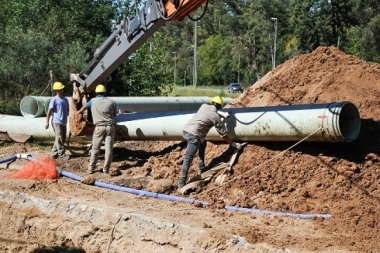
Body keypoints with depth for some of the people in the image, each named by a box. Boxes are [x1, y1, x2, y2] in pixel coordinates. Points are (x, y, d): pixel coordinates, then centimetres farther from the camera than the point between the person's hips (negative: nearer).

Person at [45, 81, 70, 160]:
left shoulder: (65, 99, 14)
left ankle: (54, 153, 19)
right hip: (57, 122, -8)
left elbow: (67, 110, 23)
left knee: (62, 139, 11)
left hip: (64, 122, 8)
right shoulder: (54, 100, -6)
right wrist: (47, 122, -13)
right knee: (59, 139, -6)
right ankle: (61, 154, -3)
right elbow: (49, 111, -9)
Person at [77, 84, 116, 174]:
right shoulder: (111, 102, 4)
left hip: (99, 127, 0)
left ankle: (91, 168, 8)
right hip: (110, 126, 1)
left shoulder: (93, 101, 5)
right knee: (108, 148, 2)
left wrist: (79, 112, 46)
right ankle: (106, 169, 3)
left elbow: (84, 108, 24)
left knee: (95, 149, 6)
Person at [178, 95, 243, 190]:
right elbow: (223, 134, 8)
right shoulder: (216, 117, 1)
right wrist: (234, 144, 18)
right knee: (188, 159, -9)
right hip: (193, 135, -8)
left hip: (186, 130, 8)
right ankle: (182, 184, -12)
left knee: (202, 143, 32)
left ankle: (201, 169, 36)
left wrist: (222, 114, 42)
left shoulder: (204, 106, 15)